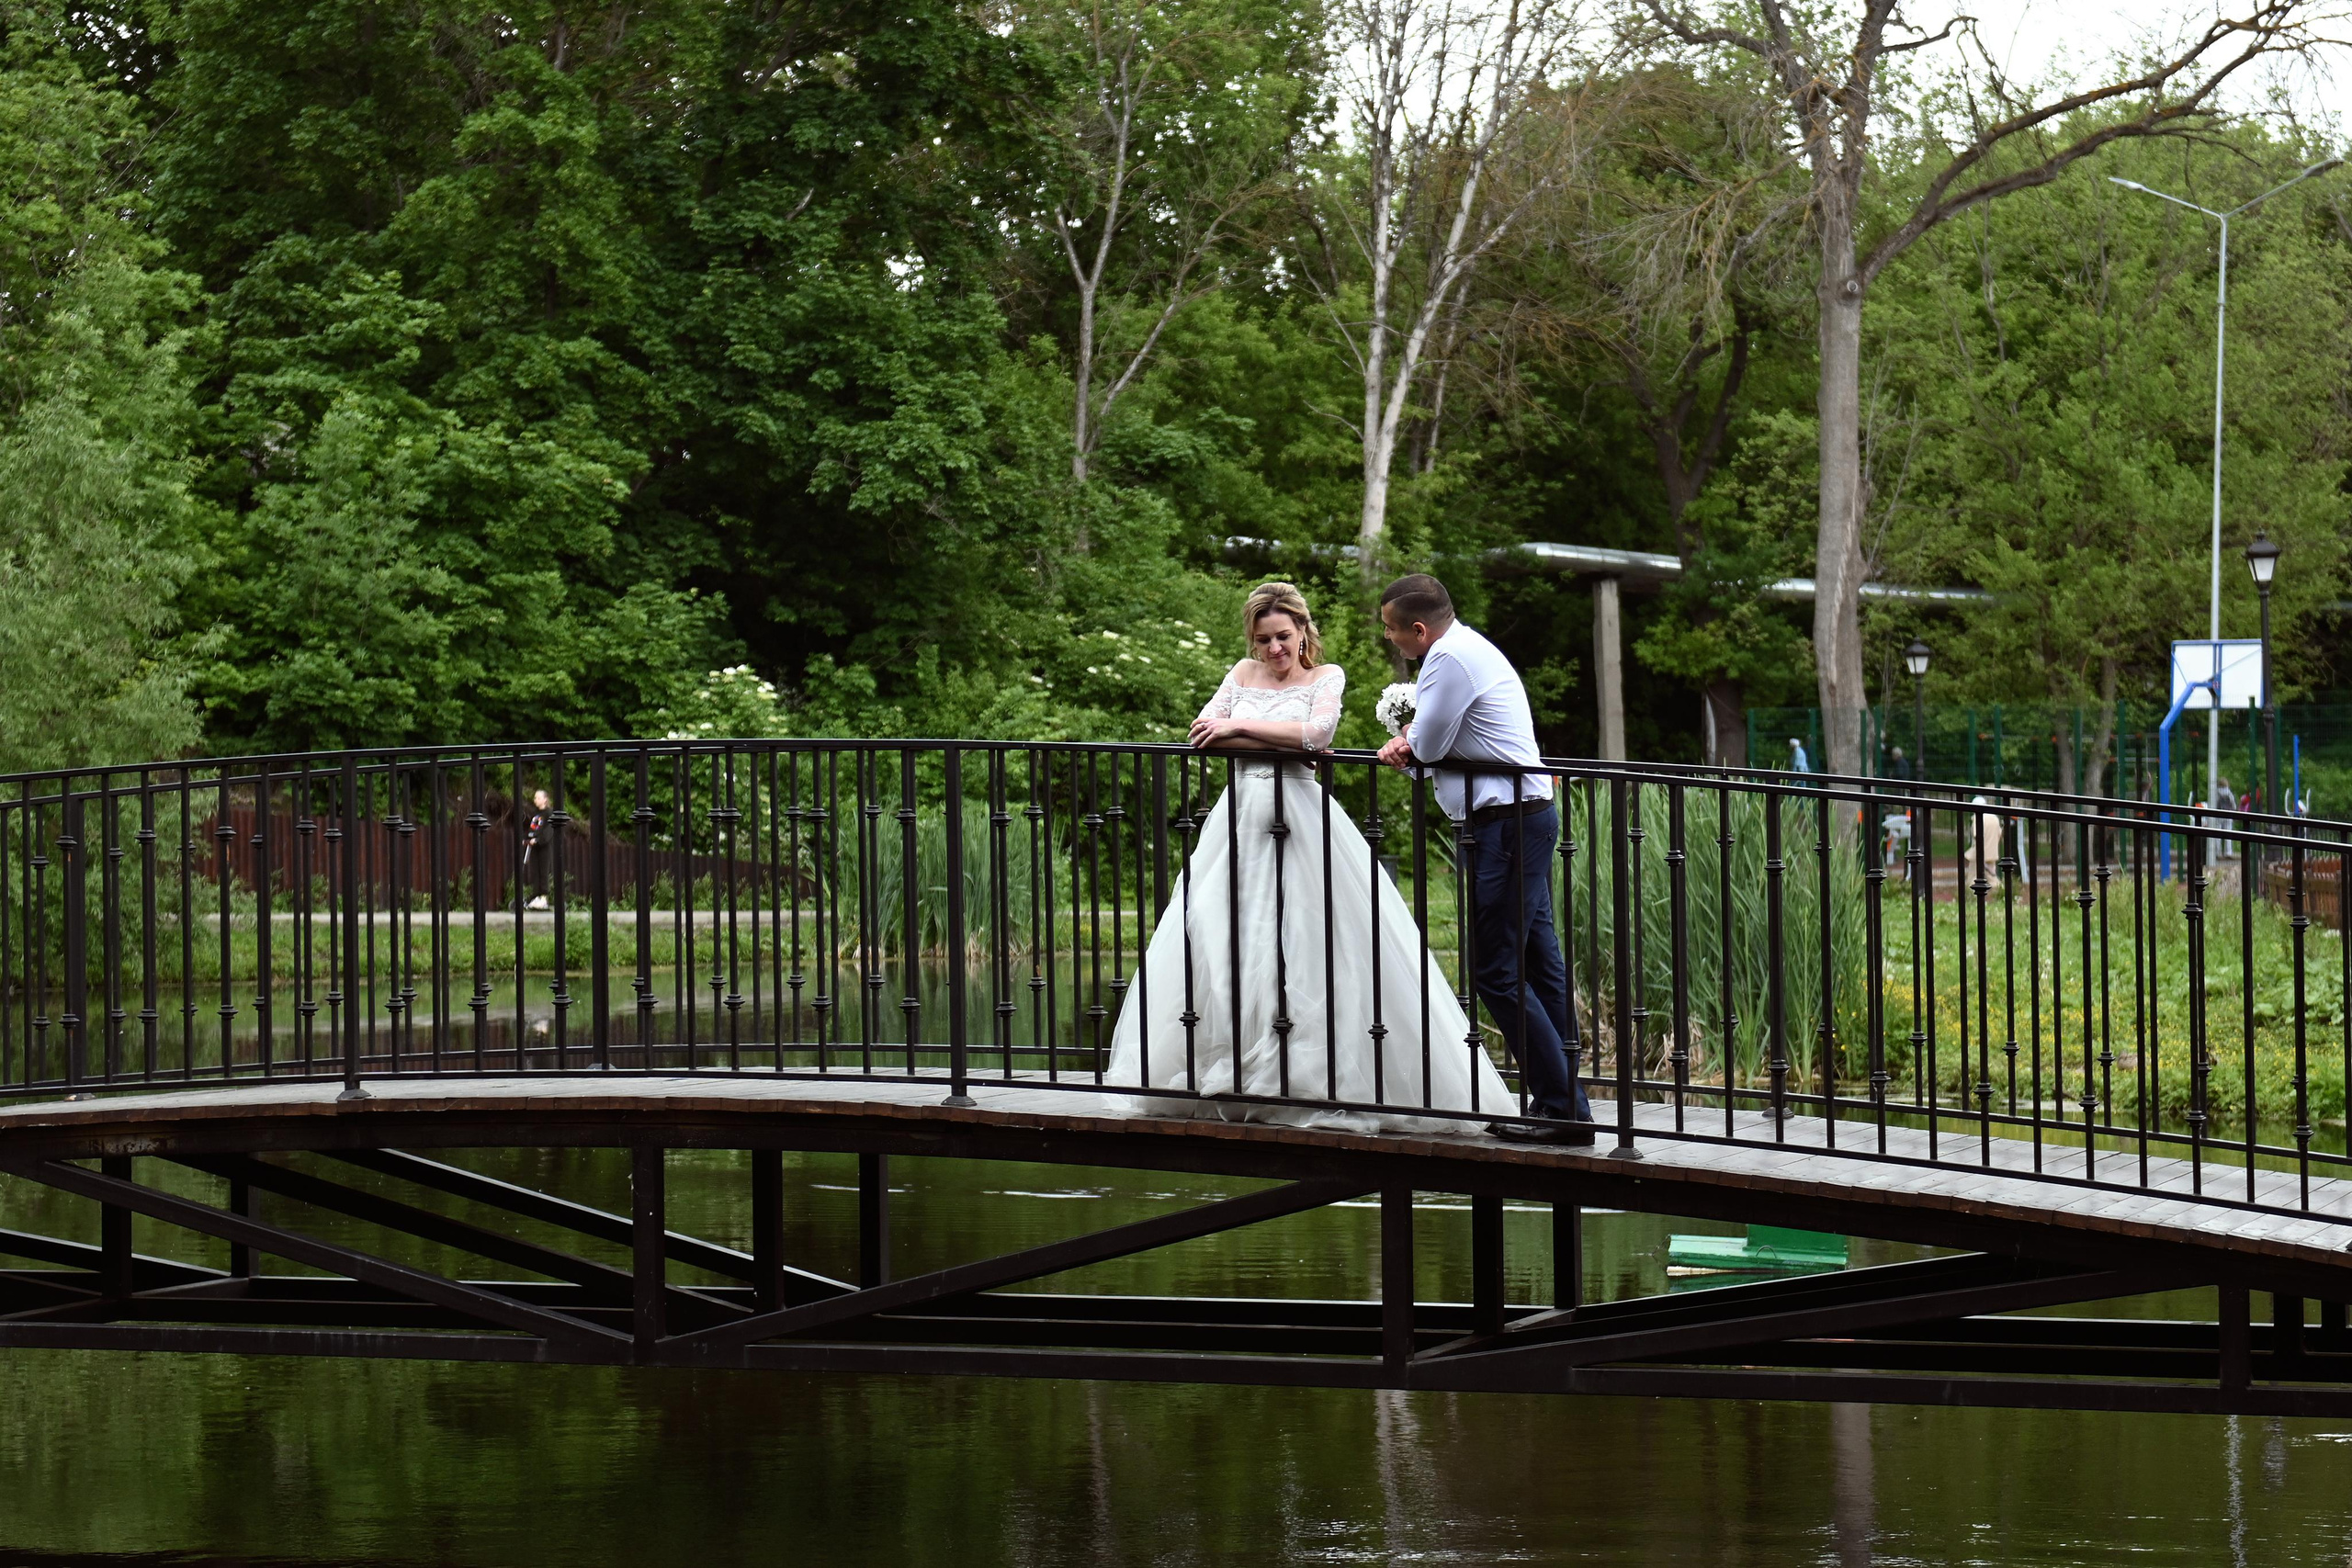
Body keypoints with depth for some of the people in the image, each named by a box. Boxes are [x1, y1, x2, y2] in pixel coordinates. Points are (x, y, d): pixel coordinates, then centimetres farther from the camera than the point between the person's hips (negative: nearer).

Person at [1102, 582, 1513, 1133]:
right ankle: (1233, 1083, 5)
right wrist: (1283, 740, -9)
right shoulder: (1244, 674, 16)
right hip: (1243, 815, 4)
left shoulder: (1326, 676, 5)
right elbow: (1203, 732, 2)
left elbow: (1317, 730, -14)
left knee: (1303, 945, -9)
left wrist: (1238, 726, -11)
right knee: (1220, 943, -2)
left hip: (1301, 815, -4)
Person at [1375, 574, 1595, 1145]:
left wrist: (1412, 741, 9)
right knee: (1538, 963, 11)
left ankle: (1561, 1108, -7)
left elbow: (1427, 747, -13)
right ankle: (1564, 1102, 14)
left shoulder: (1451, 660, -16)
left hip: (1507, 822, -11)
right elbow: (1426, 741, 23)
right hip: (1526, 814, 11)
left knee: (1496, 969, -8)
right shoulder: (1463, 644, 17)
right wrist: (1410, 738, 2)